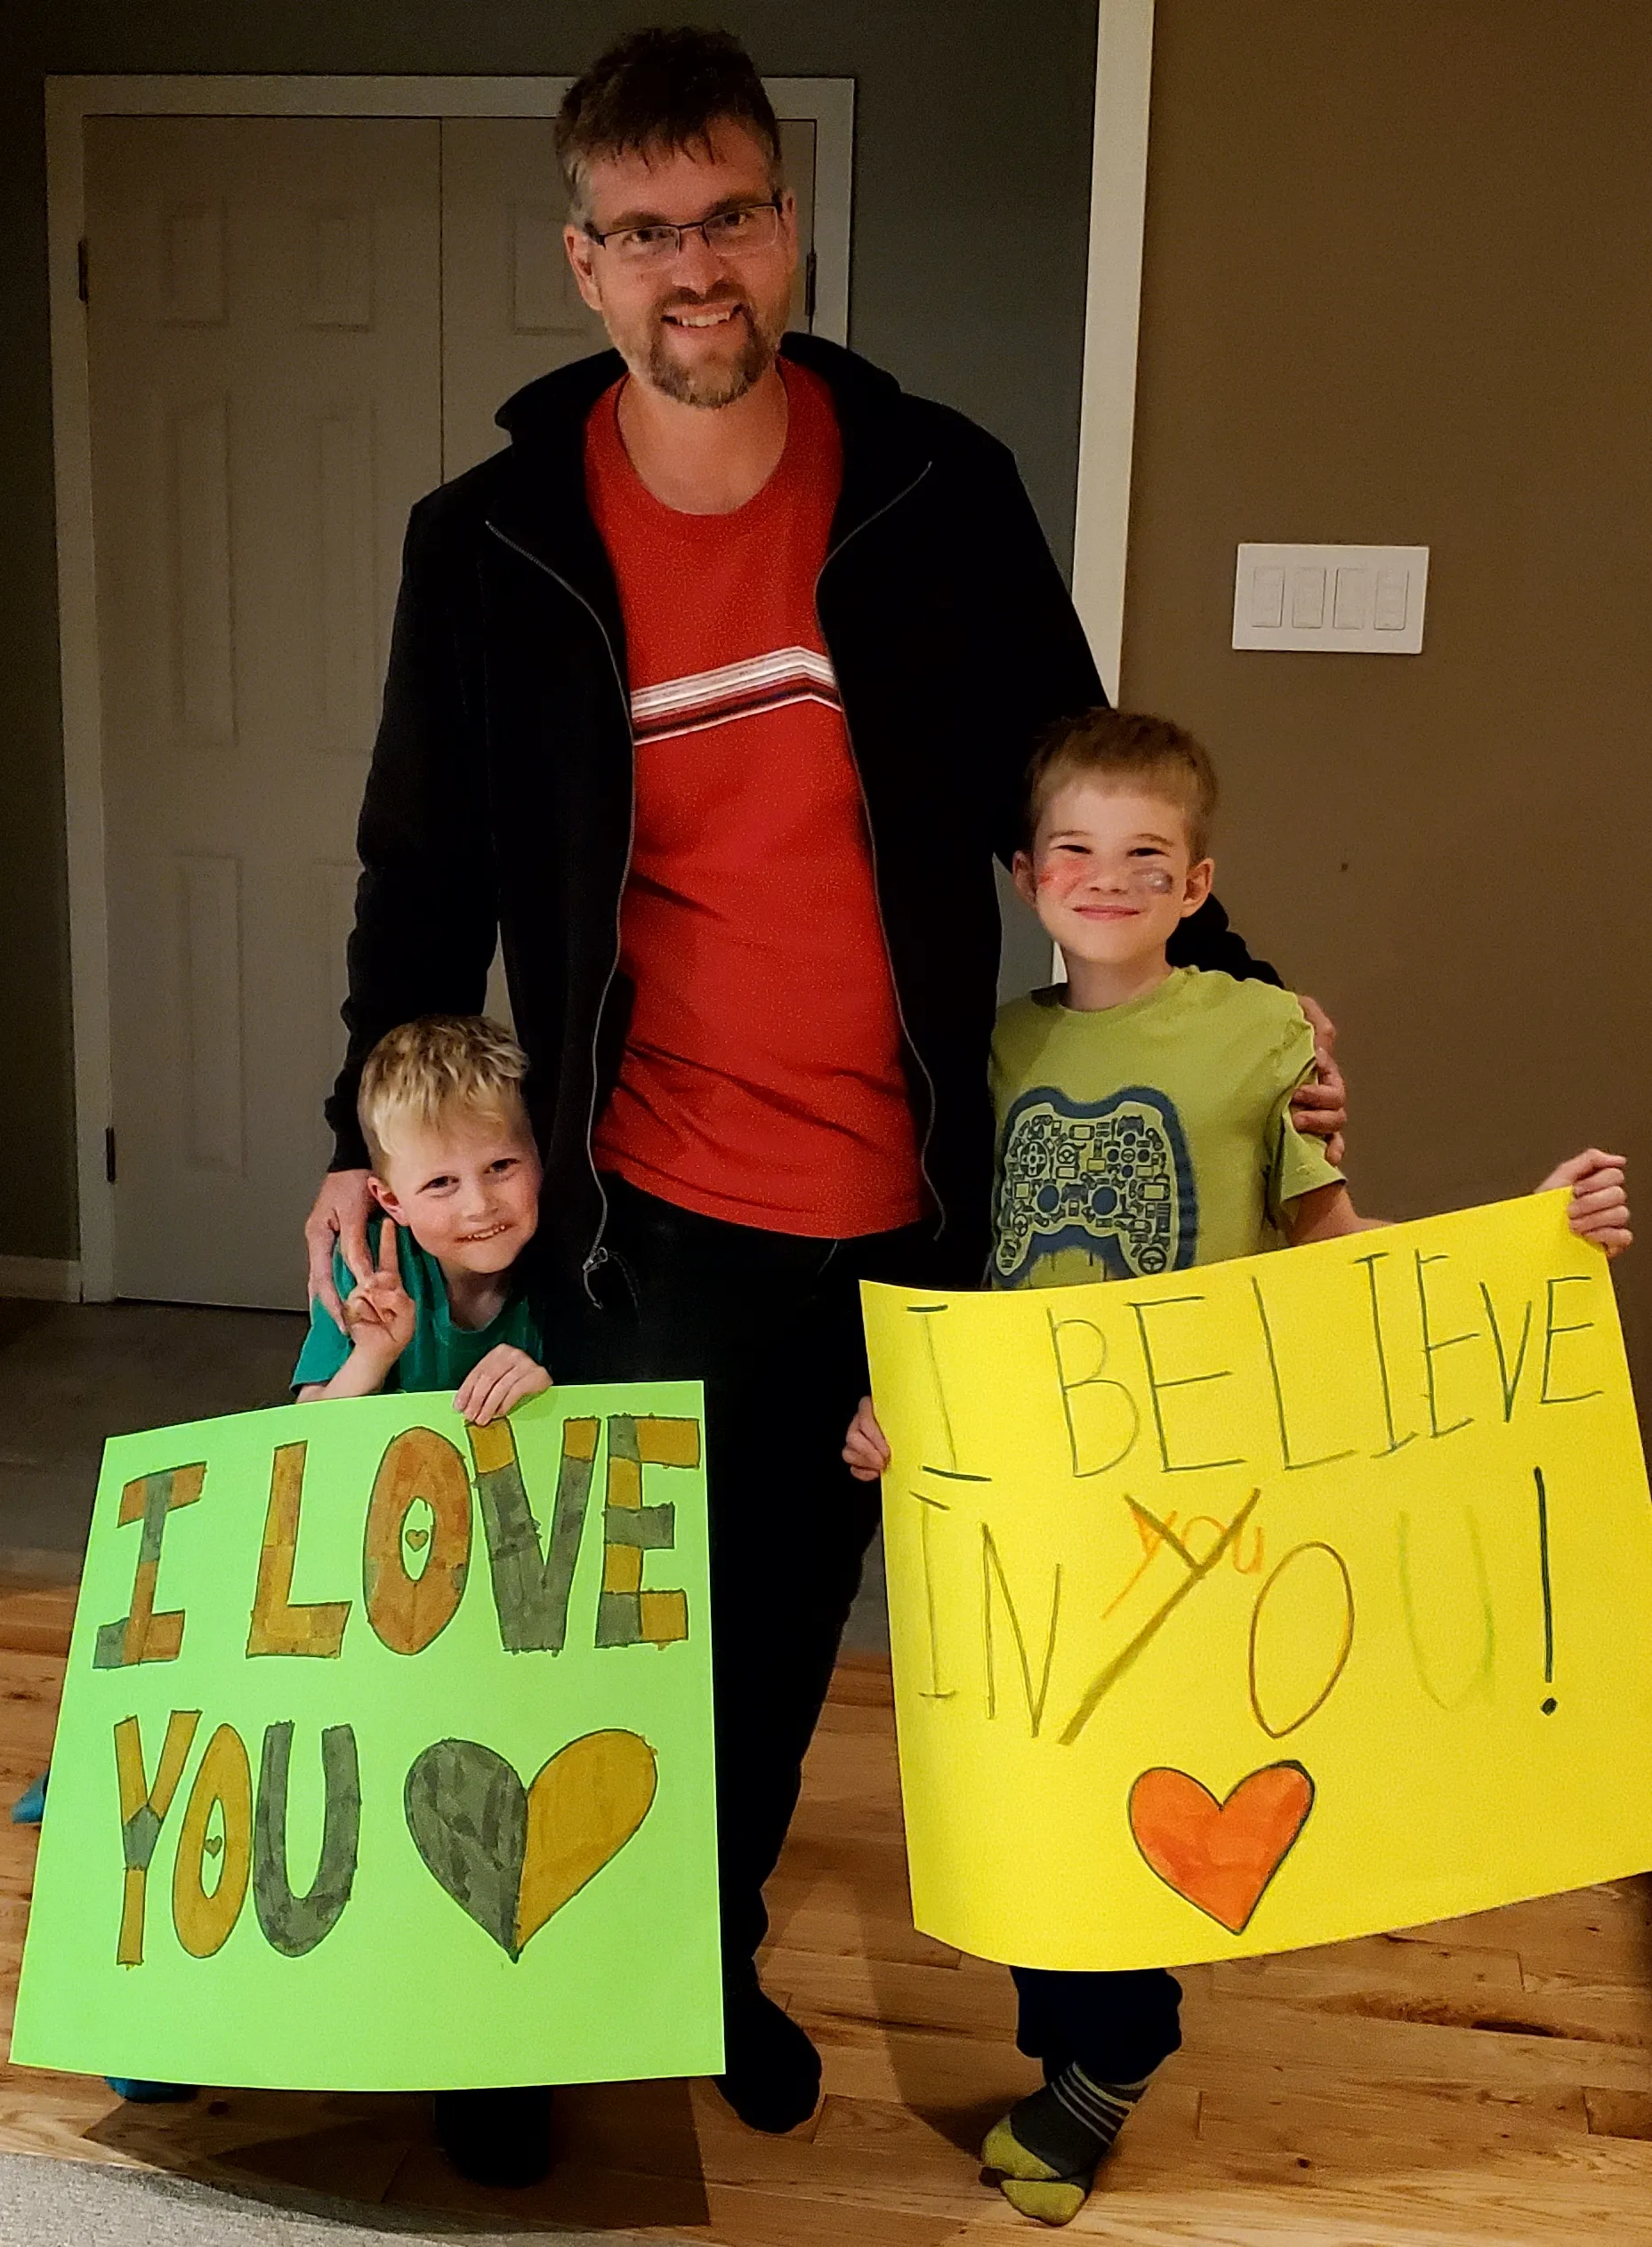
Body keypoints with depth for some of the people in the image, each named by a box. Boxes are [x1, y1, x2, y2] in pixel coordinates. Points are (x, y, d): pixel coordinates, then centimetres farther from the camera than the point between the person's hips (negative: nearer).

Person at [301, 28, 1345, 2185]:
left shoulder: (937, 489, -5)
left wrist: (1236, 995, 4)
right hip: (644, 1204, -1)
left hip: (900, 1206, 2)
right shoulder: (491, 540, -6)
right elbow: (425, 874, 4)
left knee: (788, 1618, 17)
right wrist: (372, 1138, 0)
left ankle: (718, 1946, 42)